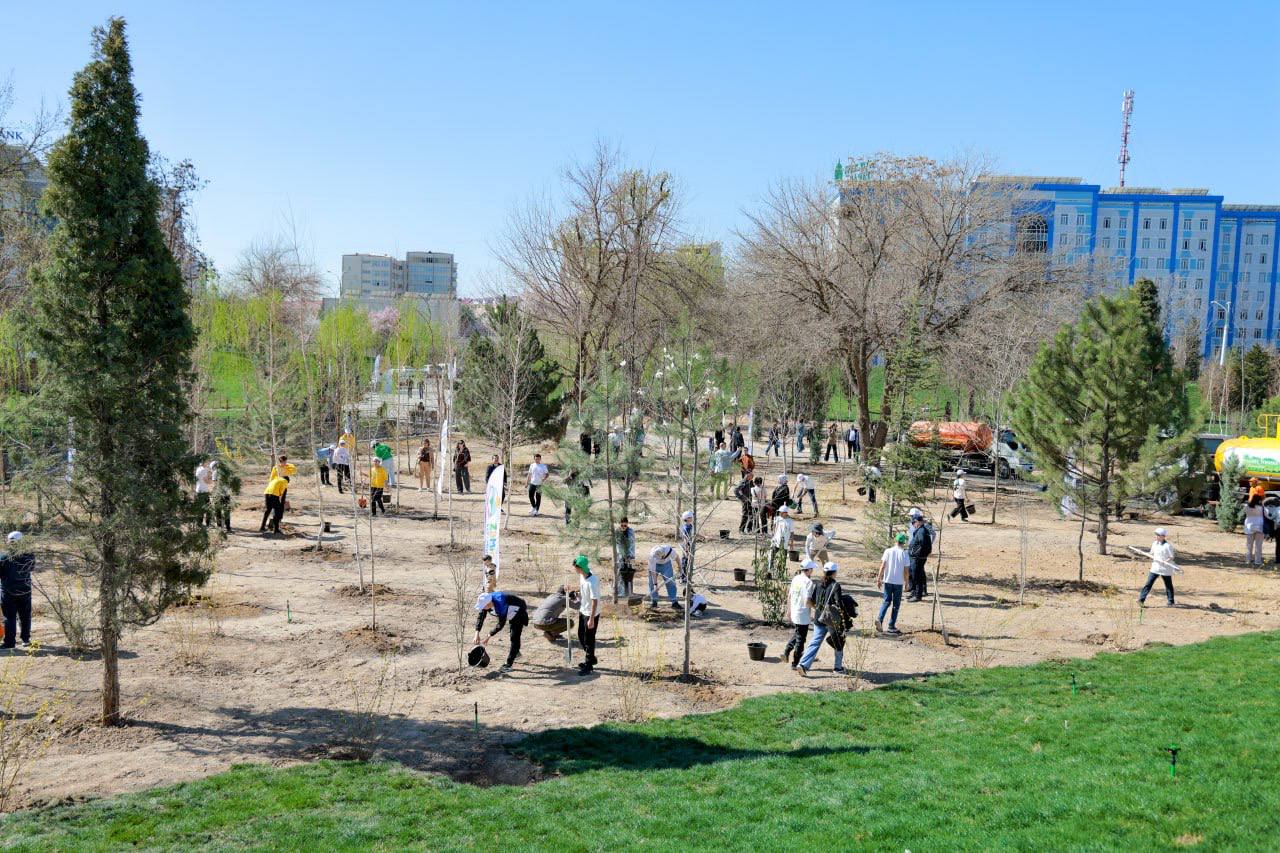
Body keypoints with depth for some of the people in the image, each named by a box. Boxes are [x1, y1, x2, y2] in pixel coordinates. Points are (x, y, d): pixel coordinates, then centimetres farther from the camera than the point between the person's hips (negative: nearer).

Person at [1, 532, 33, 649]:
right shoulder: (29, 556, -8)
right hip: (25, 591, 2)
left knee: (10, 617, 3)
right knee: (25, 616, 14)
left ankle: (10, 642, 2)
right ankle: (26, 639, 21)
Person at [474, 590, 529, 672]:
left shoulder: (500, 605, -43)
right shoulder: (486, 601, -21)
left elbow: (501, 624, -37)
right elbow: (480, 617, -17)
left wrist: (488, 637, -37)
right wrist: (477, 633, -28)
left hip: (519, 612, -9)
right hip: (512, 613, 9)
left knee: (514, 637, -15)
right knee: (513, 634, 28)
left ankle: (508, 665, -13)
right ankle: (516, 652, 52)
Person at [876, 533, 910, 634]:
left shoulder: (888, 551, -3)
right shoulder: (905, 554, -5)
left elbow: (883, 566, -5)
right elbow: (906, 571, -4)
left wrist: (879, 579, 1)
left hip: (887, 580, 1)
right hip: (898, 582, -1)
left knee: (887, 601, 13)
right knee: (896, 604, 9)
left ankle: (879, 619, -9)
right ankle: (891, 626, 8)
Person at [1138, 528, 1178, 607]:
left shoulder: (1167, 546, -12)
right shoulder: (1154, 544, 7)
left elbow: (1172, 557, -10)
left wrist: (1165, 561, -26)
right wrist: (1152, 557, -3)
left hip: (1166, 569, -5)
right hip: (1155, 568, 5)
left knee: (1168, 585, 9)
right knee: (1148, 583, -4)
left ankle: (1171, 602, 21)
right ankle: (1141, 599, -8)